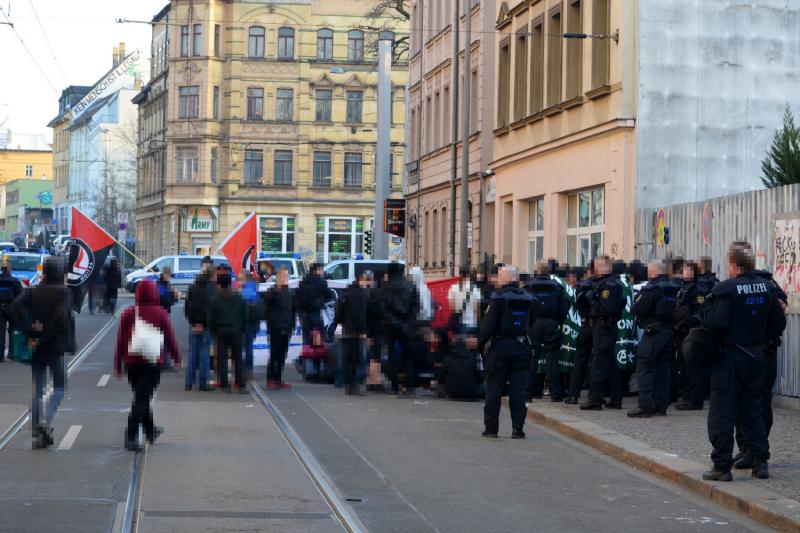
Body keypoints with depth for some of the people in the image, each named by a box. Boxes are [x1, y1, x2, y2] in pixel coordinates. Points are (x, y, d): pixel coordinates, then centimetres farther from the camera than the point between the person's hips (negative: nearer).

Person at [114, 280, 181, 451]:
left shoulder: (128, 313, 1)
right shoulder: (160, 313, -6)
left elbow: (120, 340, 2)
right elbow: (170, 338, 0)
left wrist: (118, 365, 8)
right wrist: (176, 358, 14)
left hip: (131, 362, 3)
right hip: (153, 362, -3)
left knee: (141, 396, 20)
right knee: (142, 398, -6)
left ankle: (150, 430, 35)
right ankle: (131, 436, -18)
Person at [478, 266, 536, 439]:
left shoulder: (499, 297, -12)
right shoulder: (528, 298, 4)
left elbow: (489, 323, -14)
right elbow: (531, 322, 11)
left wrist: (481, 342, -5)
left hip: (500, 347, -4)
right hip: (521, 346, 4)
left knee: (494, 388, 4)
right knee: (518, 389, 6)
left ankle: (491, 428, 6)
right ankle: (517, 428, 3)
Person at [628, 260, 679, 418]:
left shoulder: (652, 289, -14)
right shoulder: (674, 288, 10)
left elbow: (637, 310, -17)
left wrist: (634, 308, 3)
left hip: (653, 332, -8)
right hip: (669, 331, 8)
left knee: (644, 368, -6)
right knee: (662, 367, 14)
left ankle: (645, 406, -12)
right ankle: (661, 404, 17)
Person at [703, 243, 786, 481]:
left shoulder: (727, 289, -17)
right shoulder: (765, 287, 4)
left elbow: (717, 323, -24)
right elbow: (779, 322, 9)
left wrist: (707, 316, -4)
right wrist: (760, 339, 14)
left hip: (729, 356, -6)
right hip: (756, 355, 6)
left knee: (721, 413, 1)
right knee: (752, 410, 16)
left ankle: (721, 466, 1)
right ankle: (760, 462, 15)